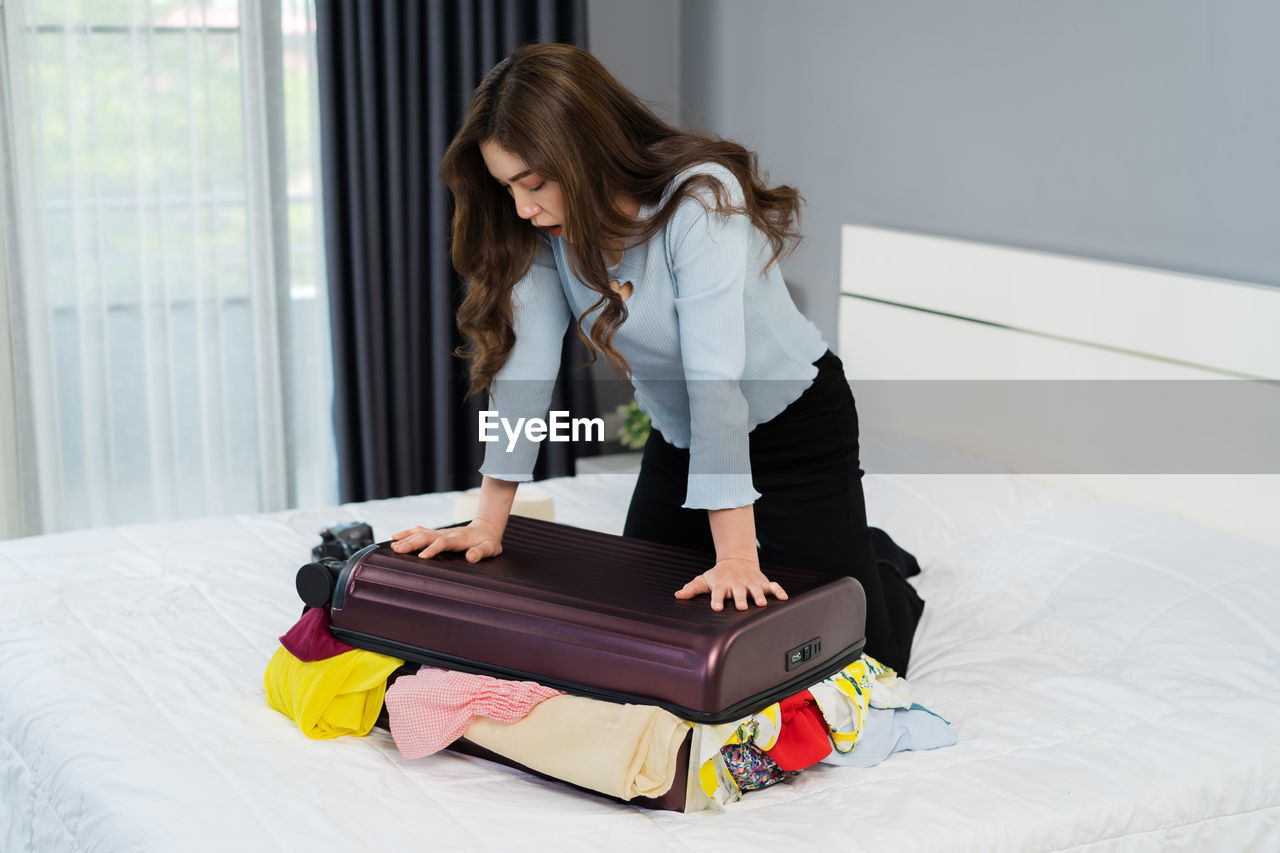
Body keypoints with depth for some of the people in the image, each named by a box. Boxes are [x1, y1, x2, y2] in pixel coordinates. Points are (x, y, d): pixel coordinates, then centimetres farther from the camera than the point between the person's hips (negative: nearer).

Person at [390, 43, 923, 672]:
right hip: (679, 438, 6)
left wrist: (736, 557, -40)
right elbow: (525, 361, -18)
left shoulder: (700, 200, -31)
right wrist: (488, 524, -23)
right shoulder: (550, 225, -13)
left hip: (795, 425, -6)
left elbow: (714, 381, -38)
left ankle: (880, 567, 28)